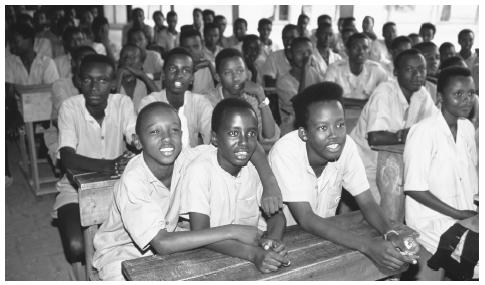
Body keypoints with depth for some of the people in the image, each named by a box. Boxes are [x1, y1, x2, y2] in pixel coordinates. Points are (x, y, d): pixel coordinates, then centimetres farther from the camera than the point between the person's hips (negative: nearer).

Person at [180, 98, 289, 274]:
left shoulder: (256, 166, -2)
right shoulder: (199, 170, -17)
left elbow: (276, 214, 3)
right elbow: (200, 233, -21)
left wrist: (272, 239, -19)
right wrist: (254, 254, -31)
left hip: (254, 248, 4)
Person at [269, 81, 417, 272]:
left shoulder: (346, 145, -14)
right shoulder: (285, 153, -26)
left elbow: (367, 203, -9)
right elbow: (306, 220, -29)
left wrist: (391, 233, -29)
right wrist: (367, 245, -37)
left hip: (325, 234, 4)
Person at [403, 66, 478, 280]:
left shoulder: (468, 128, 4)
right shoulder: (423, 132, -17)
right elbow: (414, 189, -18)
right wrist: (457, 213, -16)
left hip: (466, 215, 7)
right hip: (433, 221, -7)